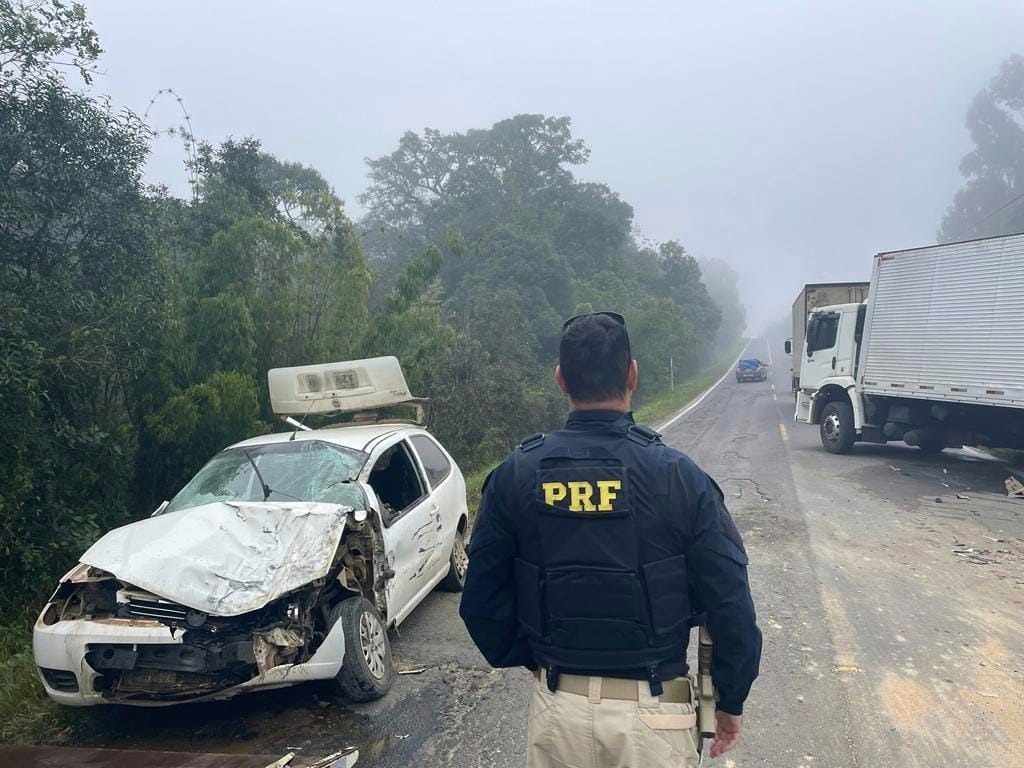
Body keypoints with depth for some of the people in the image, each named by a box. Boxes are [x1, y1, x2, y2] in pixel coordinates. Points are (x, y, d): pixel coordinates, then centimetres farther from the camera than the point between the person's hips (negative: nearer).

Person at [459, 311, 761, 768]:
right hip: (652, 711, -1)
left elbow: (482, 601, -1)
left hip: (557, 707, 2)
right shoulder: (678, 476, -13)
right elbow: (730, 604, -10)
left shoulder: (514, 476, -7)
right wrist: (731, 701, 4)